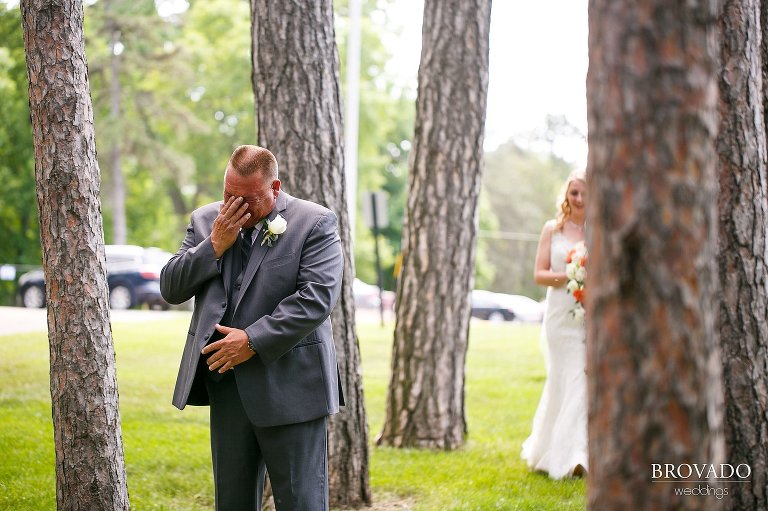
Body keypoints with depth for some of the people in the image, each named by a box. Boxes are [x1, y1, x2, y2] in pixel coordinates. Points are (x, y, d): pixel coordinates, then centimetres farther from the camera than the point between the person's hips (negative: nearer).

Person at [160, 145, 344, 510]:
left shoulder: (315, 224, -6)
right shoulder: (206, 221, 10)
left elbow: (317, 297, -15)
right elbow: (171, 288, 7)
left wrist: (253, 341, -17)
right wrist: (214, 246, -8)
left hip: (289, 387, -5)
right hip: (227, 383, 5)